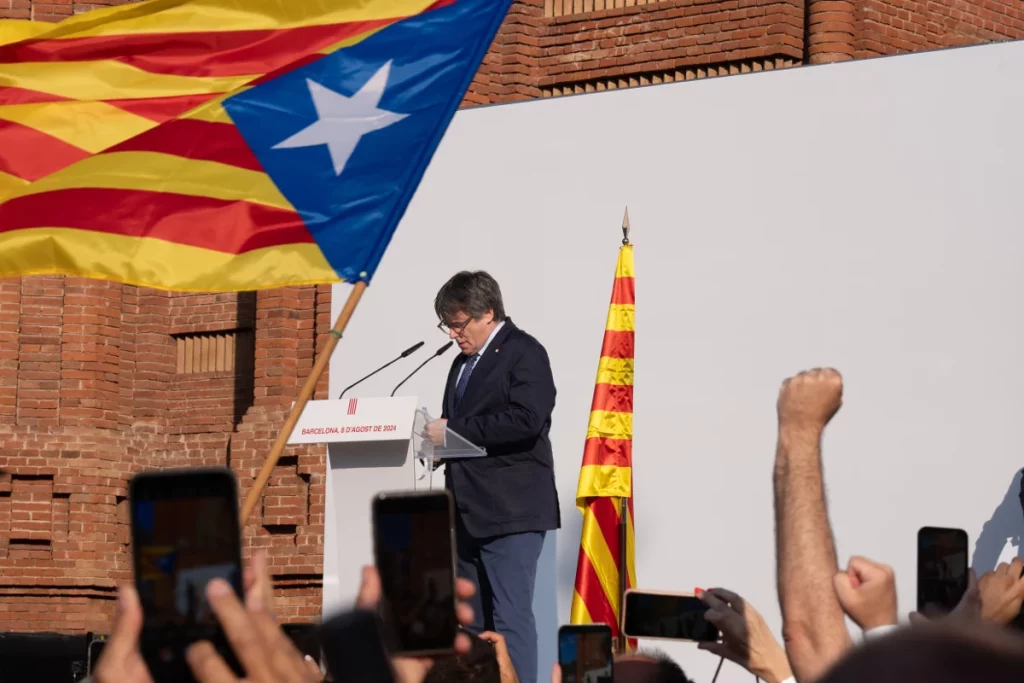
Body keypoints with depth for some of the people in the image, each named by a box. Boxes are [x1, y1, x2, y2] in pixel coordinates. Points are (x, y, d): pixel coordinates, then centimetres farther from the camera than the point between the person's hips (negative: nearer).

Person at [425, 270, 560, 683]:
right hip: (470, 511, 9)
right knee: (473, 621, 11)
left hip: (510, 510, -9)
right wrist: (439, 434, 3)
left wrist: (453, 431, -20)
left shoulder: (523, 353, -7)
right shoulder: (464, 363, 20)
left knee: (510, 616, -11)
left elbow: (526, 419, -22)